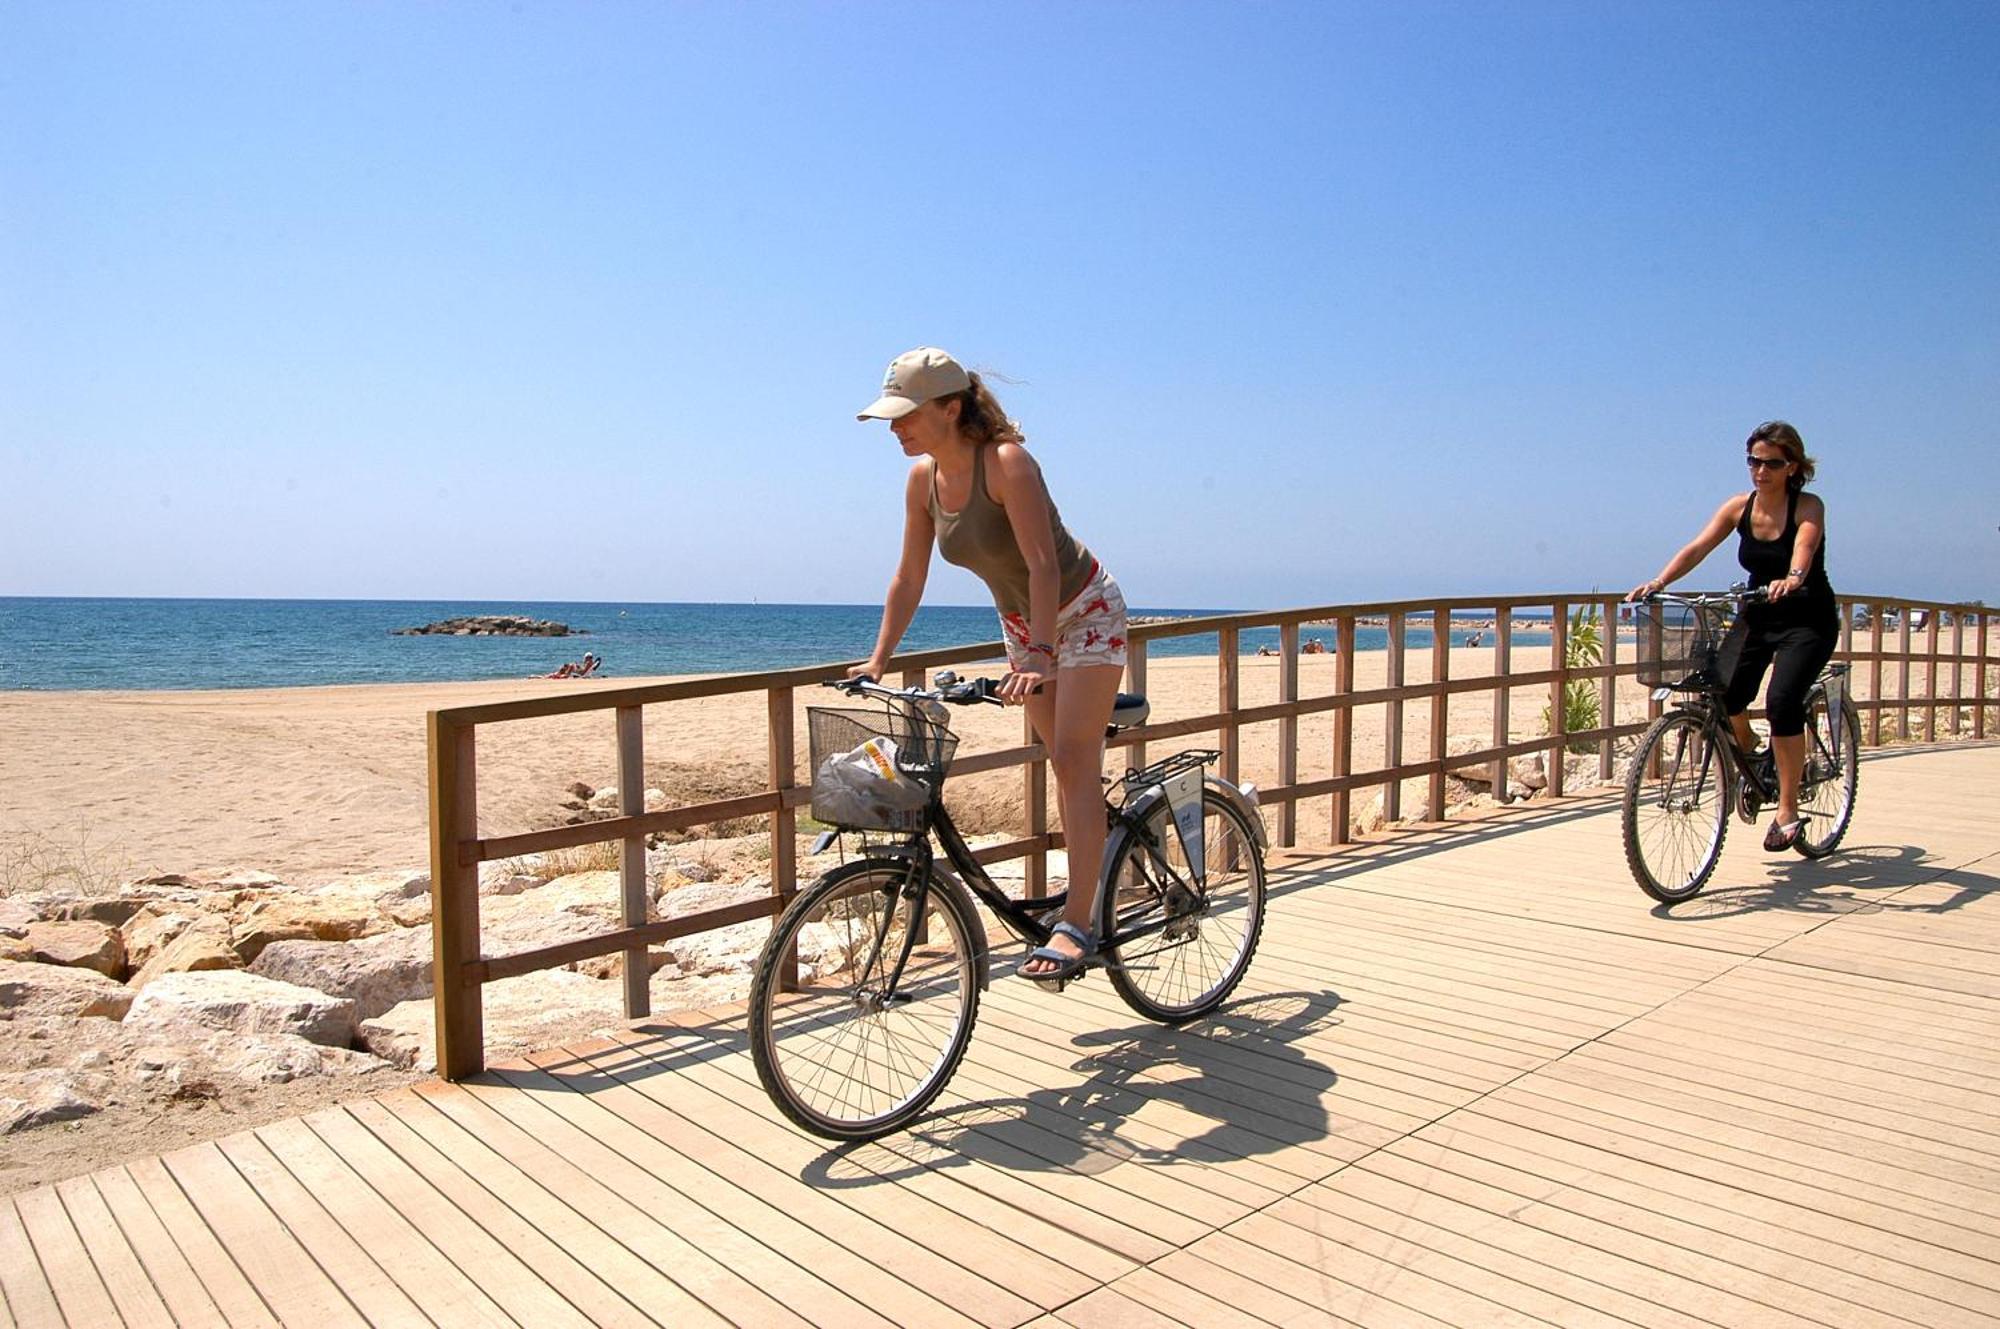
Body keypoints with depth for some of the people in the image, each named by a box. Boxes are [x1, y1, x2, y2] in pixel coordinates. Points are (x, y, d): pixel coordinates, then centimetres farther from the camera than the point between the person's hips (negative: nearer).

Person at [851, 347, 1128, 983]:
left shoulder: (1006, 462, -29)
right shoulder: (924, 478, -8)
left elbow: (1043, 565, -35)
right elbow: (909, 577, -2)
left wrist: (1042, 657, -44)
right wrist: (877, 660, -7)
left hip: (1084, 611, -7)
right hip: (1021, 621, 7)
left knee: (1076, 760, -13)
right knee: (1065, 763, 12)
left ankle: (1076, 926, -13)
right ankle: (1088, 900, 22)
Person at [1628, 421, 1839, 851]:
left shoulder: (1808, 506, -13)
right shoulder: (1739, 507, -3)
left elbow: (1804, 547, -34)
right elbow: (1697, 547, -14)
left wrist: (1792, 579, -55)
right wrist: (1658, 582, -31)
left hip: (1809, 621, -4)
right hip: (1758, 617, 4)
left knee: (1782, 700, -24)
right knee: (1724, 698, -14)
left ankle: (1788, 811, -13)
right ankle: (1748, 759, 21)